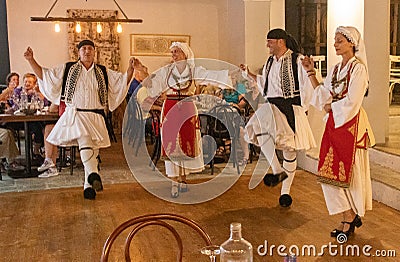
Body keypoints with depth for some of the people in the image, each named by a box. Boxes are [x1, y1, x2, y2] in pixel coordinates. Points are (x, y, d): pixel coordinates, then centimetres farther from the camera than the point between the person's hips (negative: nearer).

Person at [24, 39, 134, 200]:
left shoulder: (103, 72, 12)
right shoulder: (68, 69, 10)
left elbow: (123, 81, 12)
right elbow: (44, 74, 12)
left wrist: (130, 69, -5)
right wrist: (31, 60, 2)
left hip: (95, 117, 2)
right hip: (75, 115, -2)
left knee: (92, 151, 3)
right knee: (85, 141, -30)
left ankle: (89, 185, 13)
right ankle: (93, 174, -42)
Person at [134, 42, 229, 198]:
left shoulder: (194, 71, 4)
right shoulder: (166, 71, 8)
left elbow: (212, 75, -6)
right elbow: (151, 83, 3)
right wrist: (142, 71, -12)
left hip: (188, 110, 0)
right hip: (170, 109, 0)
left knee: (186, 144, 5)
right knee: (171, 144, -2)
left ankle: (182, 179, 21)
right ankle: (175, 182, 3)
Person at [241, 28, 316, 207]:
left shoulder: (297, 60, -7)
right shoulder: (270, 62, 13)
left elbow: (307, 87, -6)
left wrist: (300, 109, -6)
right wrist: (250, 75, 17)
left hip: (290, 108, -4)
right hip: (272, 106, 5)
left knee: (289, 151, 4)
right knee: (260, 127, -28)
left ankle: (285, 192, 18)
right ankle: (278, 171, -18)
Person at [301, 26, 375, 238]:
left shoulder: (358, 68, -10)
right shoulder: (336, 69, 14)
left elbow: (351, 102, -16)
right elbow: (324, 95, 9)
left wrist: (330, 106, -3)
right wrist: (311, 73, 6)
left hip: (352, 124, -7)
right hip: (334, 124, 7)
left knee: (351, 171, 2)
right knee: (331, 172, 4)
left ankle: (352, 216, 20)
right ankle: (349, 218, 16)